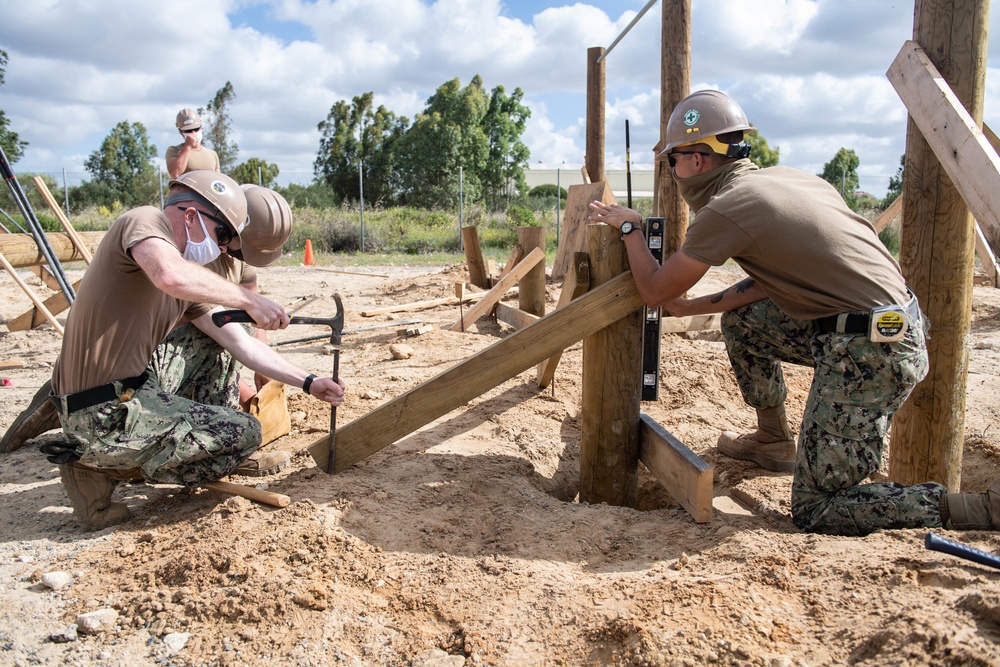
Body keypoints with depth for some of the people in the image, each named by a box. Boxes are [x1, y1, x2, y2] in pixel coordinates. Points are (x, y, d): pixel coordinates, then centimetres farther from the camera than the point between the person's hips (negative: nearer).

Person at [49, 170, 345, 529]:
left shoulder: (189, 288, 13)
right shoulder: (143, 220, -10)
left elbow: (240, 343, 14)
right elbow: (172, 276, -34)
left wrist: (309, 382, 11)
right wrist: (249, 300, -24)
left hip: (134, 391, 9)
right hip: (106, 418, -9)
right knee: (244, 433, -3)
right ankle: (103, 470, -1)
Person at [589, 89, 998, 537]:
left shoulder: (725, 209, -12)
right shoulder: (785, 178, 14)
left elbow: (654, 291, -2)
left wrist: (628, 227, 13)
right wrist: (690, 307, 25)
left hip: (869, 352, -9)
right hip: (899, 326, 9)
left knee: (815, 511, -1)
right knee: (742, 321, 22)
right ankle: (774, 441, 33)